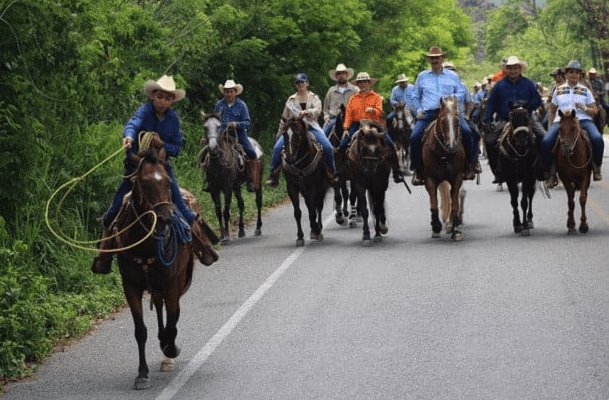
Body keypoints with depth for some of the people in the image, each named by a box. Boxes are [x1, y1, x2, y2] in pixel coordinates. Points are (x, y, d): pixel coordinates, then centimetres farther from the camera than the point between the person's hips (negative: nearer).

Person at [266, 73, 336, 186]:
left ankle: (332, 173, -5)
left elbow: (318, 110, -10)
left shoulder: (314, 97, 10)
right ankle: (273, 176, -11)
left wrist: (307, 112, -31)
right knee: (277, 147, -21)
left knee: (328, 147, -23)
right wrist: (279, 135, 18)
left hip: (311, 127, -1)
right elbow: (284, 119, 20)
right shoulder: (291, 100, 15)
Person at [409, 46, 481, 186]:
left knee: (466, 131, -25)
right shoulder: (422, 77, 20)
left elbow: (462, 93, 13)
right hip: (428, 113, 1)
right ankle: (417, 170, -7)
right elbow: (416, 97, 26)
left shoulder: (452, 76, 17)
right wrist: (419, 109, 7)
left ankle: (472, 163, -9)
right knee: (415, 136, -21)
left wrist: (452, 97, -8)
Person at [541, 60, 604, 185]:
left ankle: (596, 167, -9)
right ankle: (550, 171, -11)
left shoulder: (585, 90, 12)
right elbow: (552, 110, 23)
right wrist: (552, 126, 11)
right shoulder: (559, 90, 15)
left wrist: (584, 108, -9)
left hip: (583, 120, -1)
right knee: (546, 142, -27)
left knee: (597, 139, -30)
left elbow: (595, 111, 11)